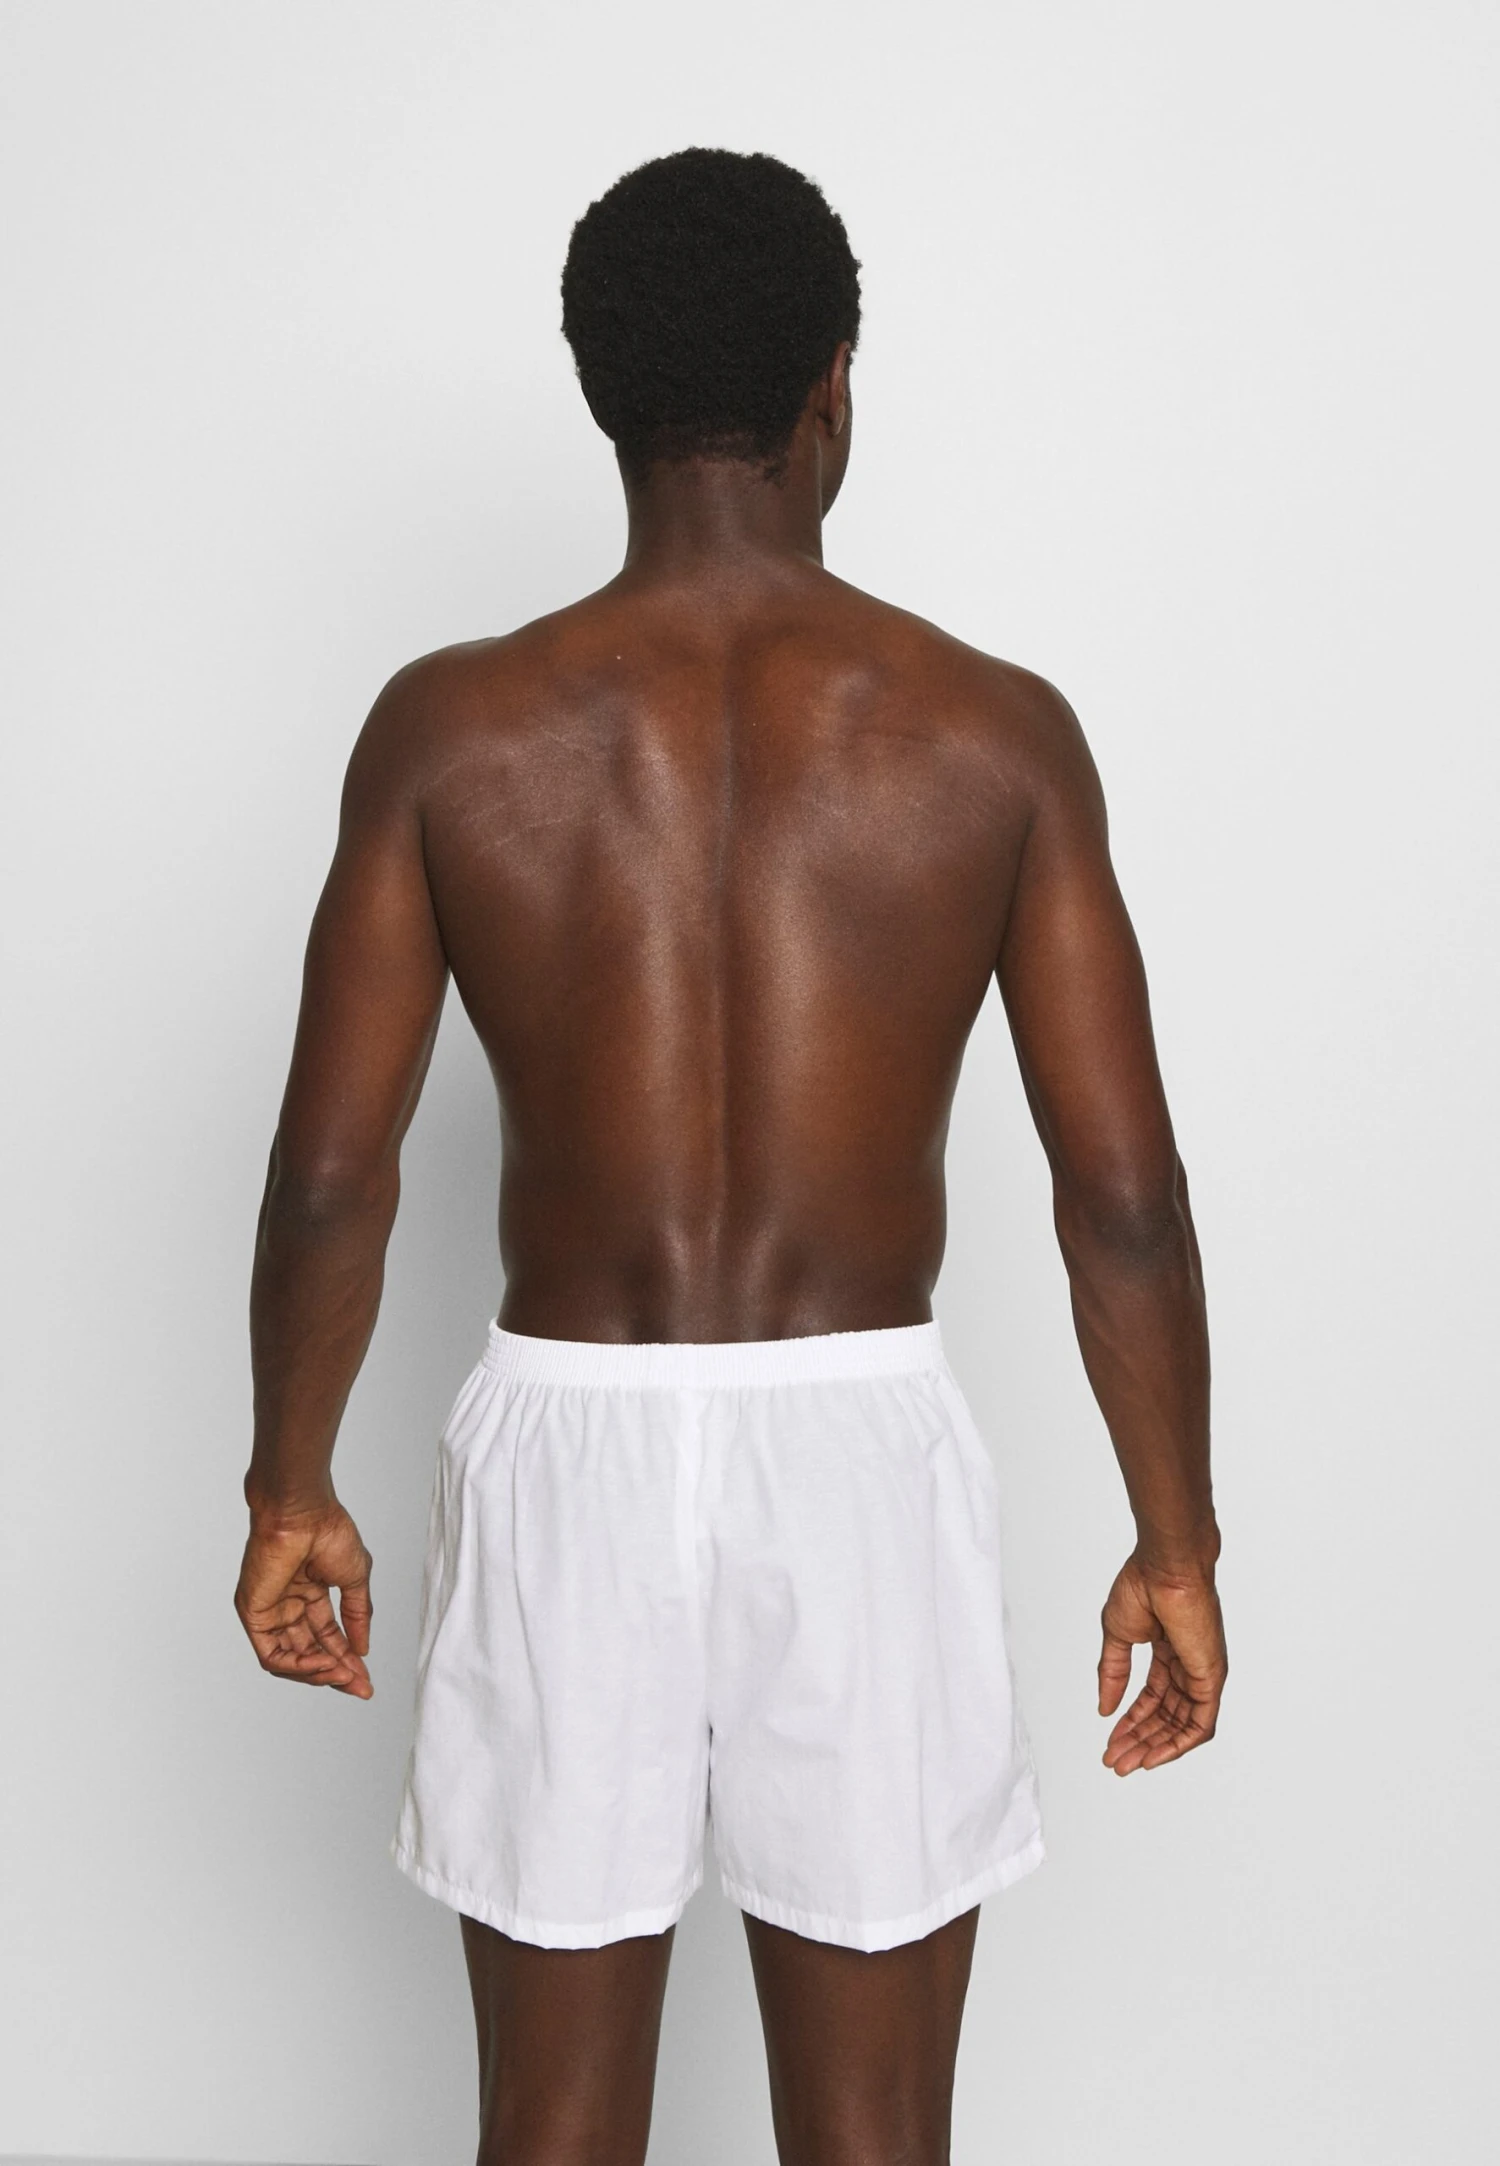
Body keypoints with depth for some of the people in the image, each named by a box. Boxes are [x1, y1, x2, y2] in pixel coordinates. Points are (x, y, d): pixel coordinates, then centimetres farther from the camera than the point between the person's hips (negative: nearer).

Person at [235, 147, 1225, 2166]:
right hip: (858, 1453, 0)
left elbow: (329, 1175, -4)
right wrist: (1175, 1543, 5)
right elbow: (1125, 1192, -7)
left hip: (569, 1448, 1)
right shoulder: (994, 730, -6)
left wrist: (291, 1492, 10)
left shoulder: (455, 726, -5)